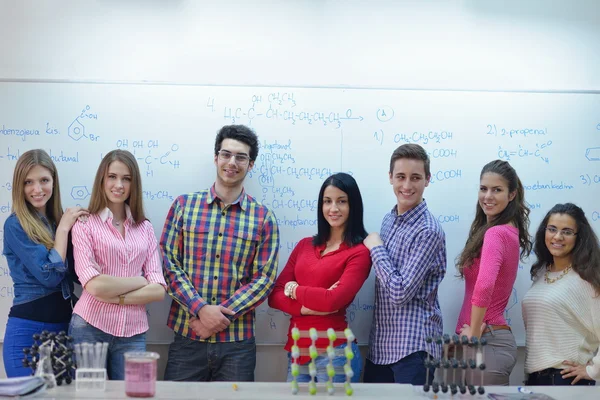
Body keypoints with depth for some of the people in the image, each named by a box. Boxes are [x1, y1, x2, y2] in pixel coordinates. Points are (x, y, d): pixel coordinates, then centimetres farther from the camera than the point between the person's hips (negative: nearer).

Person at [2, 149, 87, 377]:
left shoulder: (59, 220, 7)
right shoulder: (16, 225, -10)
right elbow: (50, 276, -18)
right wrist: (63, 228, -11)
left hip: (65, 328, 6)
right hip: (28, 330, -6)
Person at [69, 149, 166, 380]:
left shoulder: (145, 229, 9)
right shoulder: (85, 225, -2)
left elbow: (158, 290, 0)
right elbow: (94, 285, -14)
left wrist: (115, 296, -12)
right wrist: (140, 281, -3)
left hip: (133, 334, 3)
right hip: (90, 329, -3)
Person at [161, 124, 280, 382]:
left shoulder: (264, 218, 4)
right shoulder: (184, 205, 5)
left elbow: (265, 279, -1)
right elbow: (167, 263, -1)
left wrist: (222, 315, -12)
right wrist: (201, 309, -13)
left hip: (238, 343, 0)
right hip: (186, 338, 0)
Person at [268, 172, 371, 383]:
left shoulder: (359, 253, -7)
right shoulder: (304, 245, 11)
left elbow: (333, 301, -19)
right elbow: (275, 296, 5)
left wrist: (295, 290, -3)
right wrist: (306, 307, -13)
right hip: (297, 350, 5)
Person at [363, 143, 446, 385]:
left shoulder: (428, 231, -16)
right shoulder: (389, 219, 10)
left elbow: (400, 292, -20)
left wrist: (376, 248, -12)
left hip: (413, 346, -8)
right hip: (380, 344, 8)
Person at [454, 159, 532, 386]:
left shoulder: (495, 233, -17)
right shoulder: (509, 231, 11)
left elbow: (484, 285, -33)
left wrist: (474, 334, -20)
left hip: (486, 342, -9)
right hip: (497, 338, 9)